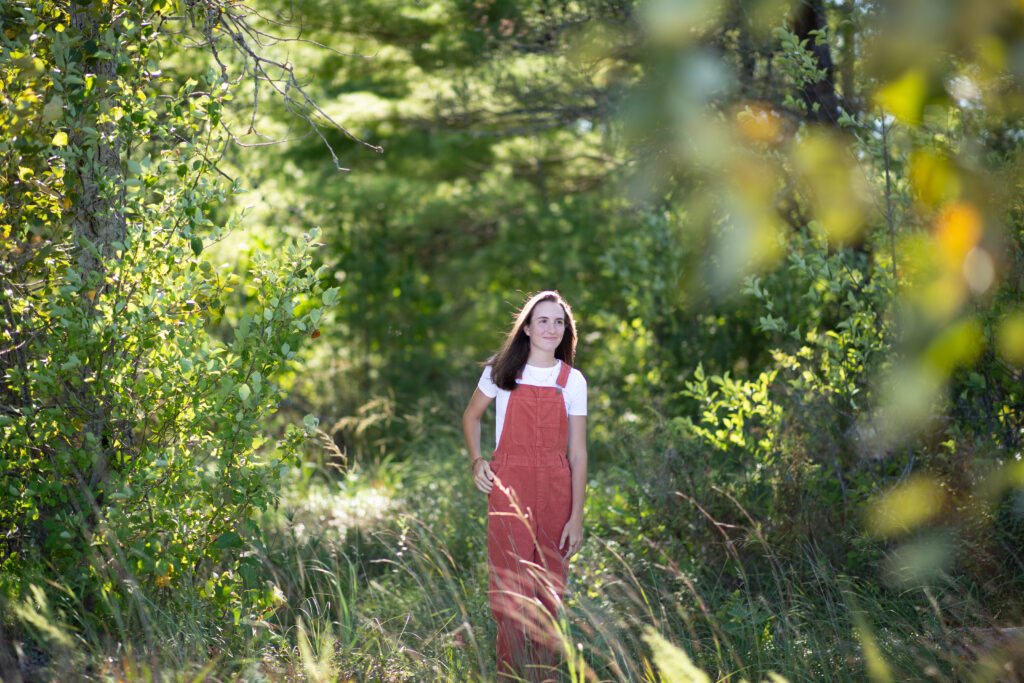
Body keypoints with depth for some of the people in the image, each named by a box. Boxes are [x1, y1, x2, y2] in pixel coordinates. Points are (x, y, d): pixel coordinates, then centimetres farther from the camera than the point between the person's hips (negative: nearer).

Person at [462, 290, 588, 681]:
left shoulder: (573, 381, 6)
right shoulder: (502, 371, 3)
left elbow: (577, 454, 4)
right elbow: (471, 416, 18)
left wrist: (576, 516, -1)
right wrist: (476, 460, 1)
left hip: (556, 490, 2)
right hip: (509, 488, -2)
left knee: (550, 591, 6)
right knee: (511, 589, -7)